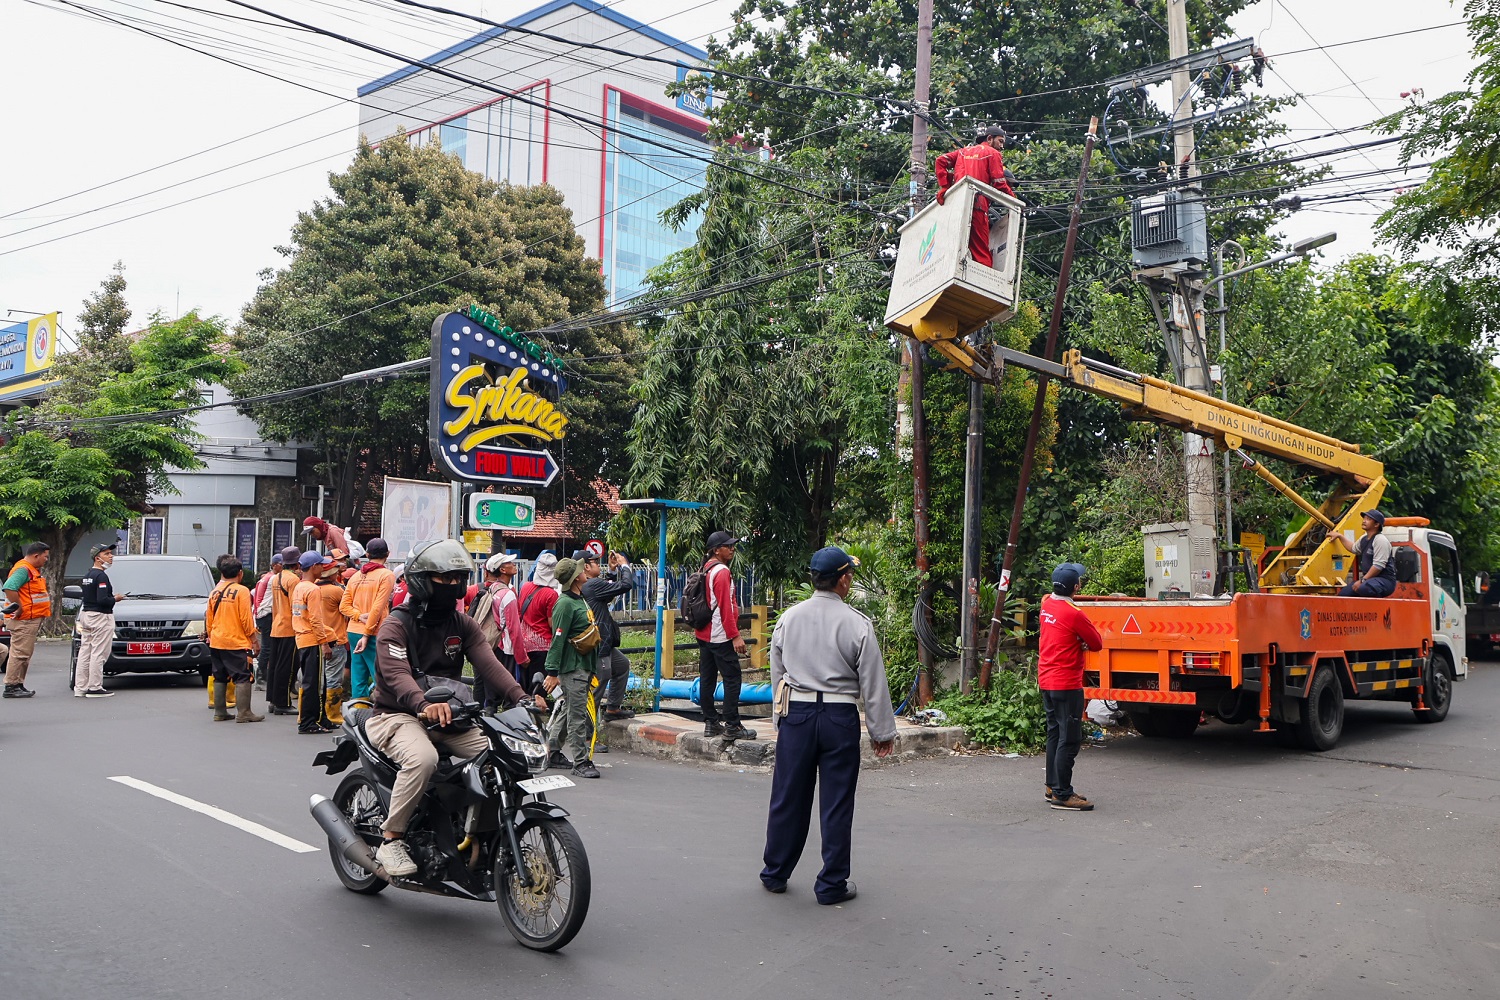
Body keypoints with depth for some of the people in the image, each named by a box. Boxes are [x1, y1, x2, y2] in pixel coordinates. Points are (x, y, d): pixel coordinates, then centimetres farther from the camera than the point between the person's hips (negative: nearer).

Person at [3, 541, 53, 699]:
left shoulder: (33, 570, 19)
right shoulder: (23, 569, -14)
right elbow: (9, 587, -28)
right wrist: (19, 609, -24)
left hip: (33, 619, 11)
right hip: (24, 620, -11)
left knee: (25, 654, 15)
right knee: (20, 653, -8)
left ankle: (19, 684, 21)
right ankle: (11, 686, -5)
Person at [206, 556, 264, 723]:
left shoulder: (214, 592, 9)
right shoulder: (242, 591, -9)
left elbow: (209, 620, 14)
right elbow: (246, 619, -12)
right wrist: (255, 640, -5)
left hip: (216, 642, 6)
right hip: (236, 642, -6)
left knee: (220, 677, 12)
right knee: (242, 678, -4)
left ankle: (220, 712, 15)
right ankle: (243, 713, -8)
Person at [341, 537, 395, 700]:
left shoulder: (357, 575, 13)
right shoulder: (387, 575, -7)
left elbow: (343, 606, 8)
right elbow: (378, 608, -14)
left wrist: (360, 616, -3)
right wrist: (367, 634, -13)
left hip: (354, 632, 7)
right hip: (375, 634, -7)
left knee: (358, 680, 9)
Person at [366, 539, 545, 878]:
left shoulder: (462, 623, 9)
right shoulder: (396, 625, -9)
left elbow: (487, 663, -5)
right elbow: (397, 675, -26)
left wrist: (520, 697, -24)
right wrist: (426, 705, -47)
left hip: (447, 714, 6)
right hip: (398, 715, -6)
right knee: (422, 758, -36)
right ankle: (390, 840, -19)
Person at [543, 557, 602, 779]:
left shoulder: (580, 599, 14)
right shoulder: (565, 603, -16)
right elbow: (557, 639, -19)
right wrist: (552, 672, -20)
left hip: (584, 665, 10)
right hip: (572, 667, -10)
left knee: (571, 711, 17)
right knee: (577, 715, -6)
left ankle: (552, 752, 29)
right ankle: (580, 762, -3)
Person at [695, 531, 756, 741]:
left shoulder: (705, 570, 13)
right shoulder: (721, 572, -15)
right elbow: (725, 607, -20)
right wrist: (735, 636, -19)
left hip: (704, 635, 10)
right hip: (721, 637, -10)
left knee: (707, 679, 10)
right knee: (732, 679, -6)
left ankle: (710, 723, 15)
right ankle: (732, 726, -6)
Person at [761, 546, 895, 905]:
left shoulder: (788, 618, 2)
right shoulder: (857, 624, -9)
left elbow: (777, 674, 11)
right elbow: (873, 684, -5)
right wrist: (882, 731, 4)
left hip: (795, 713, 3)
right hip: (840, 717, -3)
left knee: (787, 797, 13)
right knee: (836, 803, 5)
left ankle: (775, 874, 26)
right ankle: (832, 885, 13)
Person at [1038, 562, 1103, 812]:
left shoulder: (1046, 604, 2)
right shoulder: (1074, 614, -19)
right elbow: (1097, 644, -8)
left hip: (1046, 681, 9)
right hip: (1066, 684, -9)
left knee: (1055, 734, 17)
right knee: (1069, 739, -3)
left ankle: (1053, 787, 24)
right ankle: (1062, 795, -1)